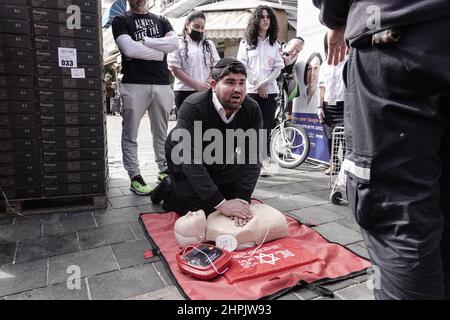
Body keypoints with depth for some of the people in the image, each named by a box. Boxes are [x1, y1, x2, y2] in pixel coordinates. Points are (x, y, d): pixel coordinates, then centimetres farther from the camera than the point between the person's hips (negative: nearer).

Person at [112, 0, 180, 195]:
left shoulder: (161, 21, 18)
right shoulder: (121, 21, 7)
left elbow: (174, 43, -2)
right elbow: (129, 49, -12)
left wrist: (144, 41, -8)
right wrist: (160, 52, -4)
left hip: (162, 84, 3)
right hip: (134, 85, -3)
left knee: (161, 133, 11)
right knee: (130, 135, -1)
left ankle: (164, 170, 23)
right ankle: (135, 177, 6)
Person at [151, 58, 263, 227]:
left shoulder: (252, 110, -21)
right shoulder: (192, 107, -34)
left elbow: (251, 159, -24)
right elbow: (190, 161, -40)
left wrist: (242, 200, -36)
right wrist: (221, 203, -44)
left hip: (220, 159, 5)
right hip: (185, 161, -4)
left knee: (239, 203, 4)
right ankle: (169, 189, 15)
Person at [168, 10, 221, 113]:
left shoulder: (209, 45, 16)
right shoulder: (178, 45, 3)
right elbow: (175, 70, -6)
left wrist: (208, 84, -8)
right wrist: (197, 85, -13)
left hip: (206, 92, 3)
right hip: (184, 92, -3)